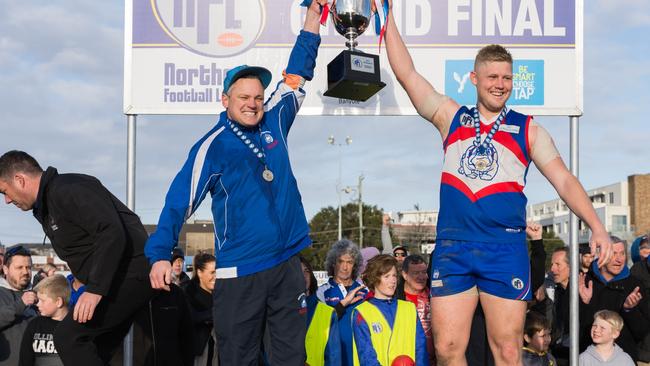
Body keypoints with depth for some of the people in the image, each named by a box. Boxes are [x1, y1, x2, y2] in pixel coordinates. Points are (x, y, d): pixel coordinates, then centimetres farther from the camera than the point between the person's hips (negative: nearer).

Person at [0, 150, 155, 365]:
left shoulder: (67, 190, -15)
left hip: (131, 273, -11)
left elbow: (112, 233, -25)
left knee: (68, 337, -17)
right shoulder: (46, 205, 19)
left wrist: (95, 289, -27)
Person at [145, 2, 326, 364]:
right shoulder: (213, 146, -7)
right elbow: (180, 201, -11)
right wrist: (160, 254, -22)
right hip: (239, 272, -4)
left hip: (288, 262, 5)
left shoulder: (274, 123, 6)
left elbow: (298, 74, 15)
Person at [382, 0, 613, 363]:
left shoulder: (528, 129, 8)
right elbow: (407, 74, 8)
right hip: (453, 247, 1)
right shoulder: (451, 117, 12)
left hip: (506, 249, -1)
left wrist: (596, 226, -10)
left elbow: (564, 180, 3)